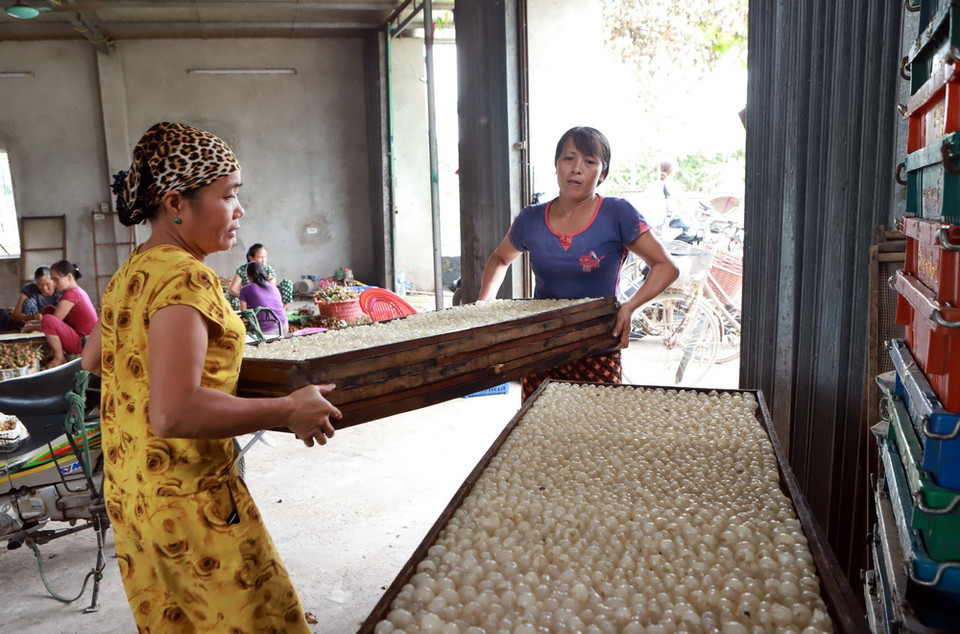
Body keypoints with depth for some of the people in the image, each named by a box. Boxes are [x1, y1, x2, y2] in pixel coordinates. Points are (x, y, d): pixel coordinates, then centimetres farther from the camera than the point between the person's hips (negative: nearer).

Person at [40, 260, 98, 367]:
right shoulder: (78, 290, 12)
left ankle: (59, 358, -9)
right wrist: (41, 318, 14)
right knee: (48, 310, 12)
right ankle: (54, 352, 13)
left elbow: (50, 322, -14)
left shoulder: (71, 294, -17)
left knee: (48, 320, -29)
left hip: (82, 343, -10)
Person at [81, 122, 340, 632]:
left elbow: (92, 359, 23)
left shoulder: (128, 273, 7)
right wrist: (289, 410, -25)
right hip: (189, 501, -9)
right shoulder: (184, 277, -22)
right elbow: (173, 414, -31)